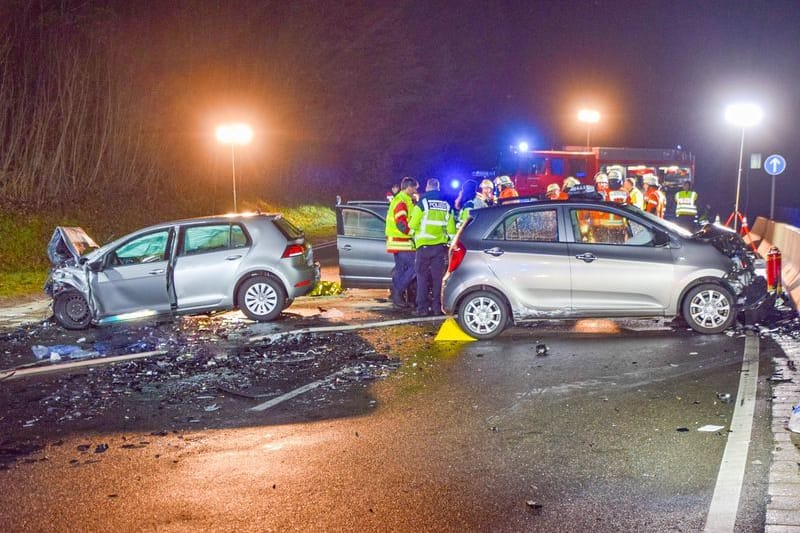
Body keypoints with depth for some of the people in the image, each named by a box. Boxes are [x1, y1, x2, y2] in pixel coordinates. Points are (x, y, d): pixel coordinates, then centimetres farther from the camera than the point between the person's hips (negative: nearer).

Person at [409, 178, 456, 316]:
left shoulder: (422, 203, -6)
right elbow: (451, 227, 8)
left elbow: (413, 225, -5)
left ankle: (422, 308, -4)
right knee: (438, 277, 8)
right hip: (440, 246, 4)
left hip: (424, 245, -4)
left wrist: (413, 237, 13)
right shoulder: (446, 205, 7)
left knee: (422, 277, -1)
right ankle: (437, 307, 8)